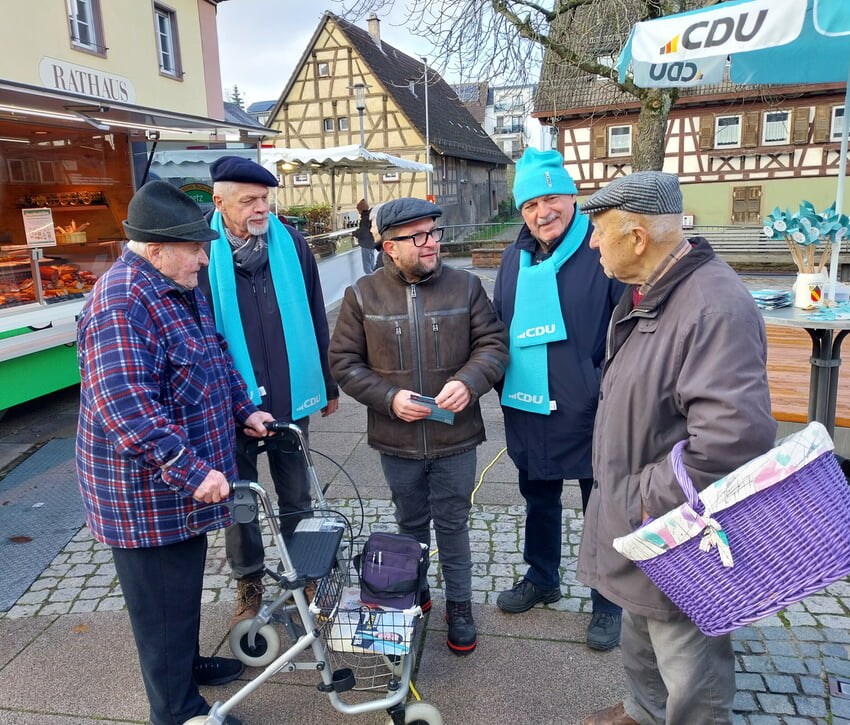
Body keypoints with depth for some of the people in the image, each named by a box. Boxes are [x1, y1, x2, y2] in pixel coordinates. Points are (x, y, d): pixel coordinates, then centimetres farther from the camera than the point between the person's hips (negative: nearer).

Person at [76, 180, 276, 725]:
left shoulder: (181, 289, 8)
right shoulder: (122, 306, -26)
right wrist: (192, 471, -33)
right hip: (146, 491, -10)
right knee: (164, 599, 8)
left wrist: (244, 408, 15)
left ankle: (186, 661, 49)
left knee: (186, 582, 26)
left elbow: (216, 354, 21)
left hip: (186, 484, 10)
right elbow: (127, 407, -33)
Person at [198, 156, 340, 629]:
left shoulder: (291, 243, -2)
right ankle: (249, 584, 36)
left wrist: (328, 384, 10)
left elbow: (316, 319, 5)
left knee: (296, 497, 17)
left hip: (291, 396, 2)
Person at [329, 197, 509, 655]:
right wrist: (389, 397, -17)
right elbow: (344, 362, -4)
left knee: (452, 525, 13)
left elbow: (494, 343, -3)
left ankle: (459, 605, 34)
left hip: (455, 438, 0)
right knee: (411, 524, 21)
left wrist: (469, 381, -23)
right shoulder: (362, 295, -5)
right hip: (397, 442, 1)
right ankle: (415, 595, 45)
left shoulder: (465, 286, -4)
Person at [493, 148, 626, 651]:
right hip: (530, 411, 6)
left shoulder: (604, 254, -13)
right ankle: (541, 579, 45)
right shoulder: (515, 260, 6)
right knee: (539, 500, 22)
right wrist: (508, 387, 13)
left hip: (592, 414, -5)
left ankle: (608, 602, 32)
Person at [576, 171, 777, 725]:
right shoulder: (643, 292, 5)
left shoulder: (716, 308, -28)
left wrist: (650, 496, -25)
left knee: (690, 672, 10)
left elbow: (737, 435, -38)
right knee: (641, 630, 30)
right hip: (636, 515, 10)